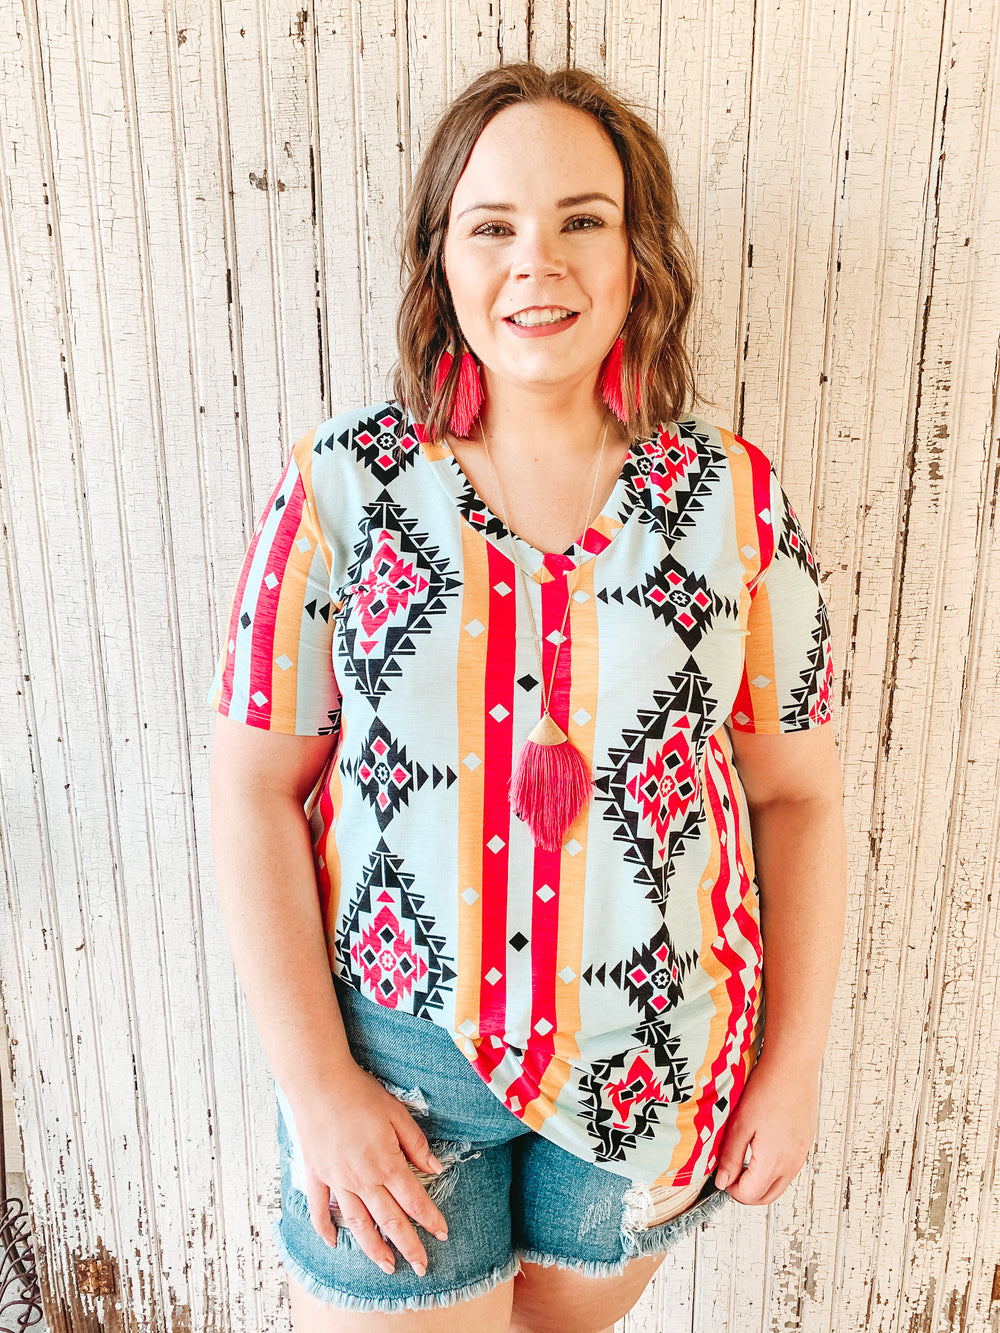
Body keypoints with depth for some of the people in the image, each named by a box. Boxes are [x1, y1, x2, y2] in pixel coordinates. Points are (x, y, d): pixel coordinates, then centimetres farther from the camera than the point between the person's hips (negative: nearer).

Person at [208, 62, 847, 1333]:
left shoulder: (739, 502, -6)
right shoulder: (341, 483, -10)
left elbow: (798, 795, -1)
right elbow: (256, 788, -9)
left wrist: (795, 1064, 0)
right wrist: (316, 1082, -10)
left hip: (653, 1063, 2)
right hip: (388, 1052, -1)